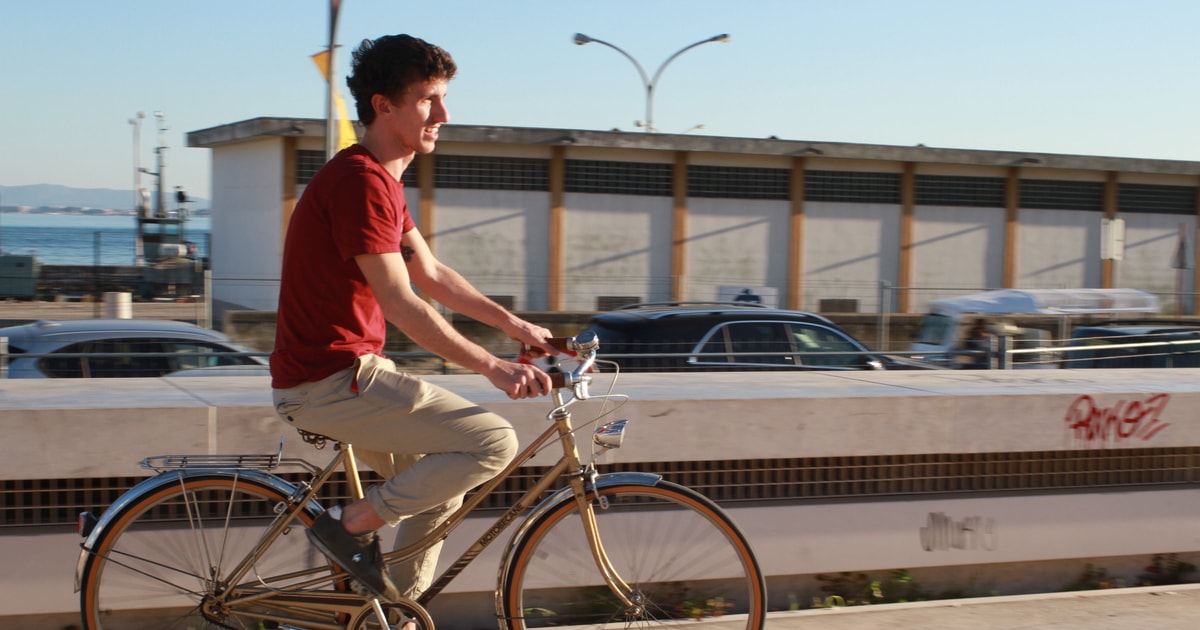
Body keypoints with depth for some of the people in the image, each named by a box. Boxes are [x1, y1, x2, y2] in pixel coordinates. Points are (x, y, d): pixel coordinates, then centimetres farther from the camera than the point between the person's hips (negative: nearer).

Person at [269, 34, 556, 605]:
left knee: (441, 484, 18)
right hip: (330, 382, -10)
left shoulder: (380, 180, 14)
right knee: (494, 441, -14)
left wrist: (514, 324, 15)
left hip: (347, 368, 11)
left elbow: (432, 274, 19)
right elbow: (402, 306, -23)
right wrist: (494, 368, -22)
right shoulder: (359, 182, -20)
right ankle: (351, 525, -4)